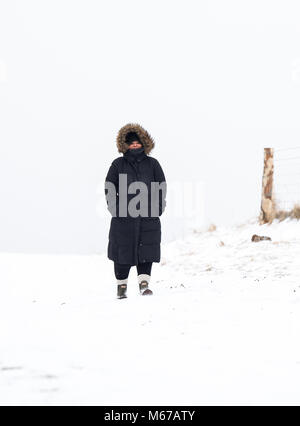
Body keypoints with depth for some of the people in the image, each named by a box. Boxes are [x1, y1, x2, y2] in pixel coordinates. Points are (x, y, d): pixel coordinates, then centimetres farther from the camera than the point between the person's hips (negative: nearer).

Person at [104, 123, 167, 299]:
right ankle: (121, 285, 14)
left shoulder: (152, 164, 10)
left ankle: (144, 282, -1)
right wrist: (115, 207, -2)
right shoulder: (118, 164, 7)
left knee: (146, 251, -5)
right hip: (123, 217, -1)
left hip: (148, 218, 1)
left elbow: (162, 186, 13)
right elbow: (109, 187, 8)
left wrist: (158, 207, 3)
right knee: (123, 251, 1)